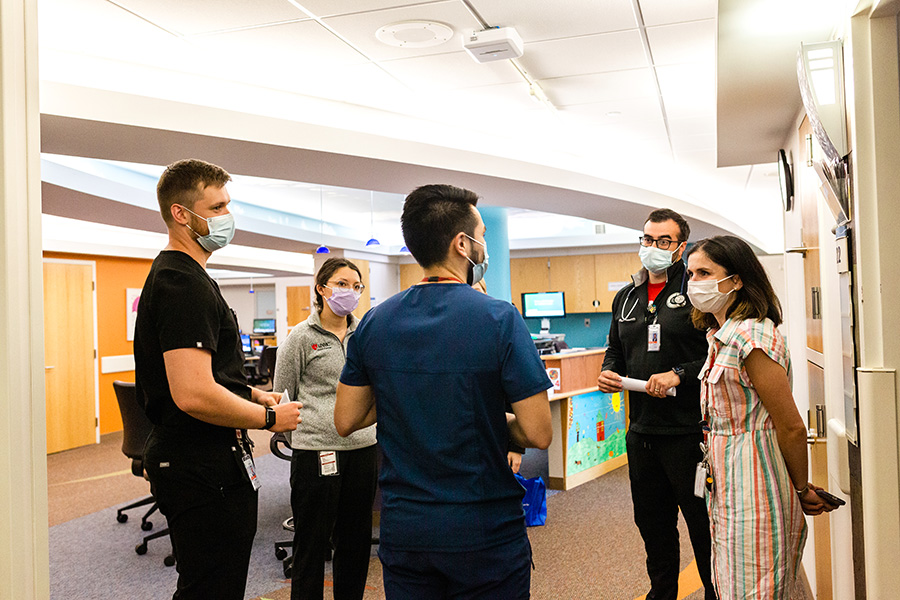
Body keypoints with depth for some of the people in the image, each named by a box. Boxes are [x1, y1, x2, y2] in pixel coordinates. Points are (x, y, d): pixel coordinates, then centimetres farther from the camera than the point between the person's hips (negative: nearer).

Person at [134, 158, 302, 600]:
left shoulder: (172, 274, 16)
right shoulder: (185, 284, -20)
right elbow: (194, 395, -30)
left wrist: (253, 394, 13)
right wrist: (270, 417, -15)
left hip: (184, 458, 11)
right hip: (205, 469, -11)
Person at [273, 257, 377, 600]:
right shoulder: (302, 337, -4)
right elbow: (282, 396, 1)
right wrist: (308, 426, 1)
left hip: (363, 447, 5)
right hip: (316, 451, -4)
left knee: (357, 537, 15)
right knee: (312, 540, 6)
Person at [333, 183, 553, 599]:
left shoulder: (375, 322, -3)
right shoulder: (499, 319, -16)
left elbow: (345, 421, 2)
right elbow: (538, 434, -17)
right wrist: (494, 418, 3)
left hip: (402, 530, 4)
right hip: (485, 534, -4)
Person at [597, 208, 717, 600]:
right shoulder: (625, 298, 14)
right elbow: (615, 350, 23)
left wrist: (680, 375, -20)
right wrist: (608, 372, 2)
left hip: (689, 431, -6)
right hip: (641, 432, 6)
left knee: (703, 525, 5)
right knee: (652, 524, 19)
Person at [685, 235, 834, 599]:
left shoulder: (750, 338, -21)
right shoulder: (720, 335, 10)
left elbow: (792, 427, -17)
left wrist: (802, 490, -5)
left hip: (754, 486, -9)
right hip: (726, 480, 9)